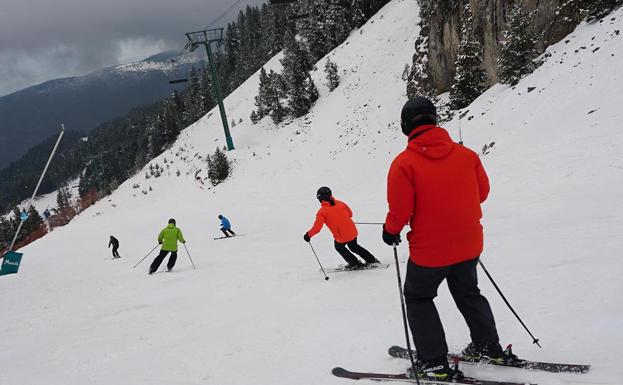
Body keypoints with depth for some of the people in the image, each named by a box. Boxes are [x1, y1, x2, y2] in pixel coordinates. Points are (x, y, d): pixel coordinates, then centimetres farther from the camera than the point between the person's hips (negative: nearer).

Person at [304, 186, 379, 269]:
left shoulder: (322, 212, -13)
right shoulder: (340, 203, 1)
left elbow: (317, 228, -16)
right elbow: (350, 214, 16)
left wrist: (308, 235, -1)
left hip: (342, 238, -5)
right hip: (353, 232, 5)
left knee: (339, 247, 27)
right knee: (354, 246, 31)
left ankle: (354, 263, 31)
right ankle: (372, 260, 35)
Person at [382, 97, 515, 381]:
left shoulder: (404, 163, -17)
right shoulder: (466, 154, -3)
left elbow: (400, 211, -17)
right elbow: (482, 192, 7)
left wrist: (390, 230, 3)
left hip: (429, 250, -4)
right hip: (469, 245, 5)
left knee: (418, 297, 16)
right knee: (468, 293, 27)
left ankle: (435, 363, 10)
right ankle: (489, 348, 33)